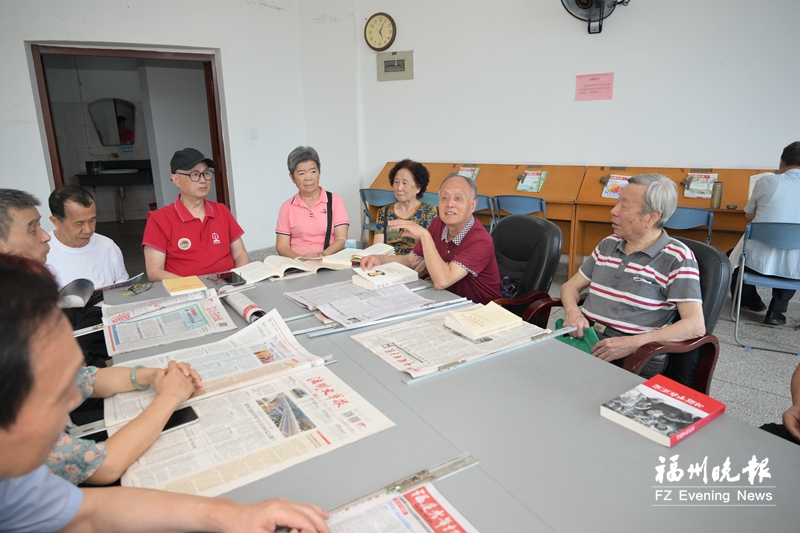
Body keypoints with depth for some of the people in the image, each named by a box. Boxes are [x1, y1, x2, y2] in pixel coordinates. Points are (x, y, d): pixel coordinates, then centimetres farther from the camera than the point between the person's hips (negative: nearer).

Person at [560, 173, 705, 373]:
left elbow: (695, 325, -11)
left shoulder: (677, 257, -4)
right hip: (583, 340, 6)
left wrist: (632, 343, -21)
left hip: (633, 358, -5)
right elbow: (571, 286, 18)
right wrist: (572, 311, -5)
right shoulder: (608, 244, 13)